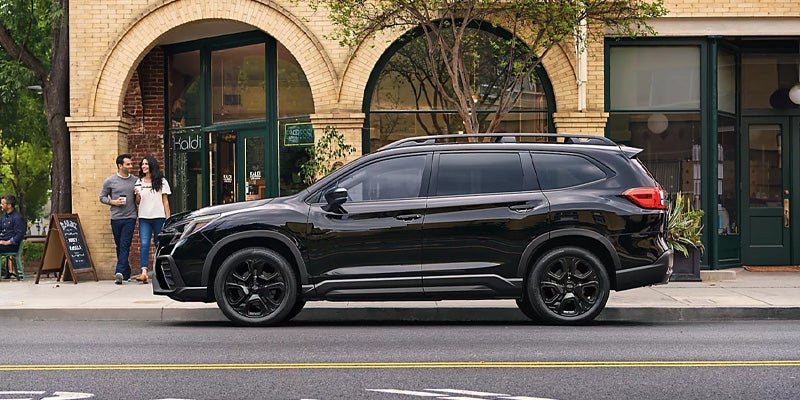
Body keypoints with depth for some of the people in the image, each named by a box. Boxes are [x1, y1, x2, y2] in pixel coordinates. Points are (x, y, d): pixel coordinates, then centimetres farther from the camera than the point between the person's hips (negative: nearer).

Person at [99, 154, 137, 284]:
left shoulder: (135, 181, 7)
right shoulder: (110, 181, 2)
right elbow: (102, 197, 8)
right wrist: (114, 202, -8)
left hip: (130, 218, -1)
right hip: (116, 218, 1)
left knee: (125, 246, -12)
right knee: (119, 247, 8)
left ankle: (120, 272, -20)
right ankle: (126, 272, 20)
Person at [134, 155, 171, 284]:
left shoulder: (161, 181, 6)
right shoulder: (139, 182, 12)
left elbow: (165, 200, 6)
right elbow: (138, 203, 15)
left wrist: (168, 218, -1)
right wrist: (137, 195, -8)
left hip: (159, 217, -1)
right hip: (144, 218, 1)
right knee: (144, 244, -12)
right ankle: (144, 272, -22)